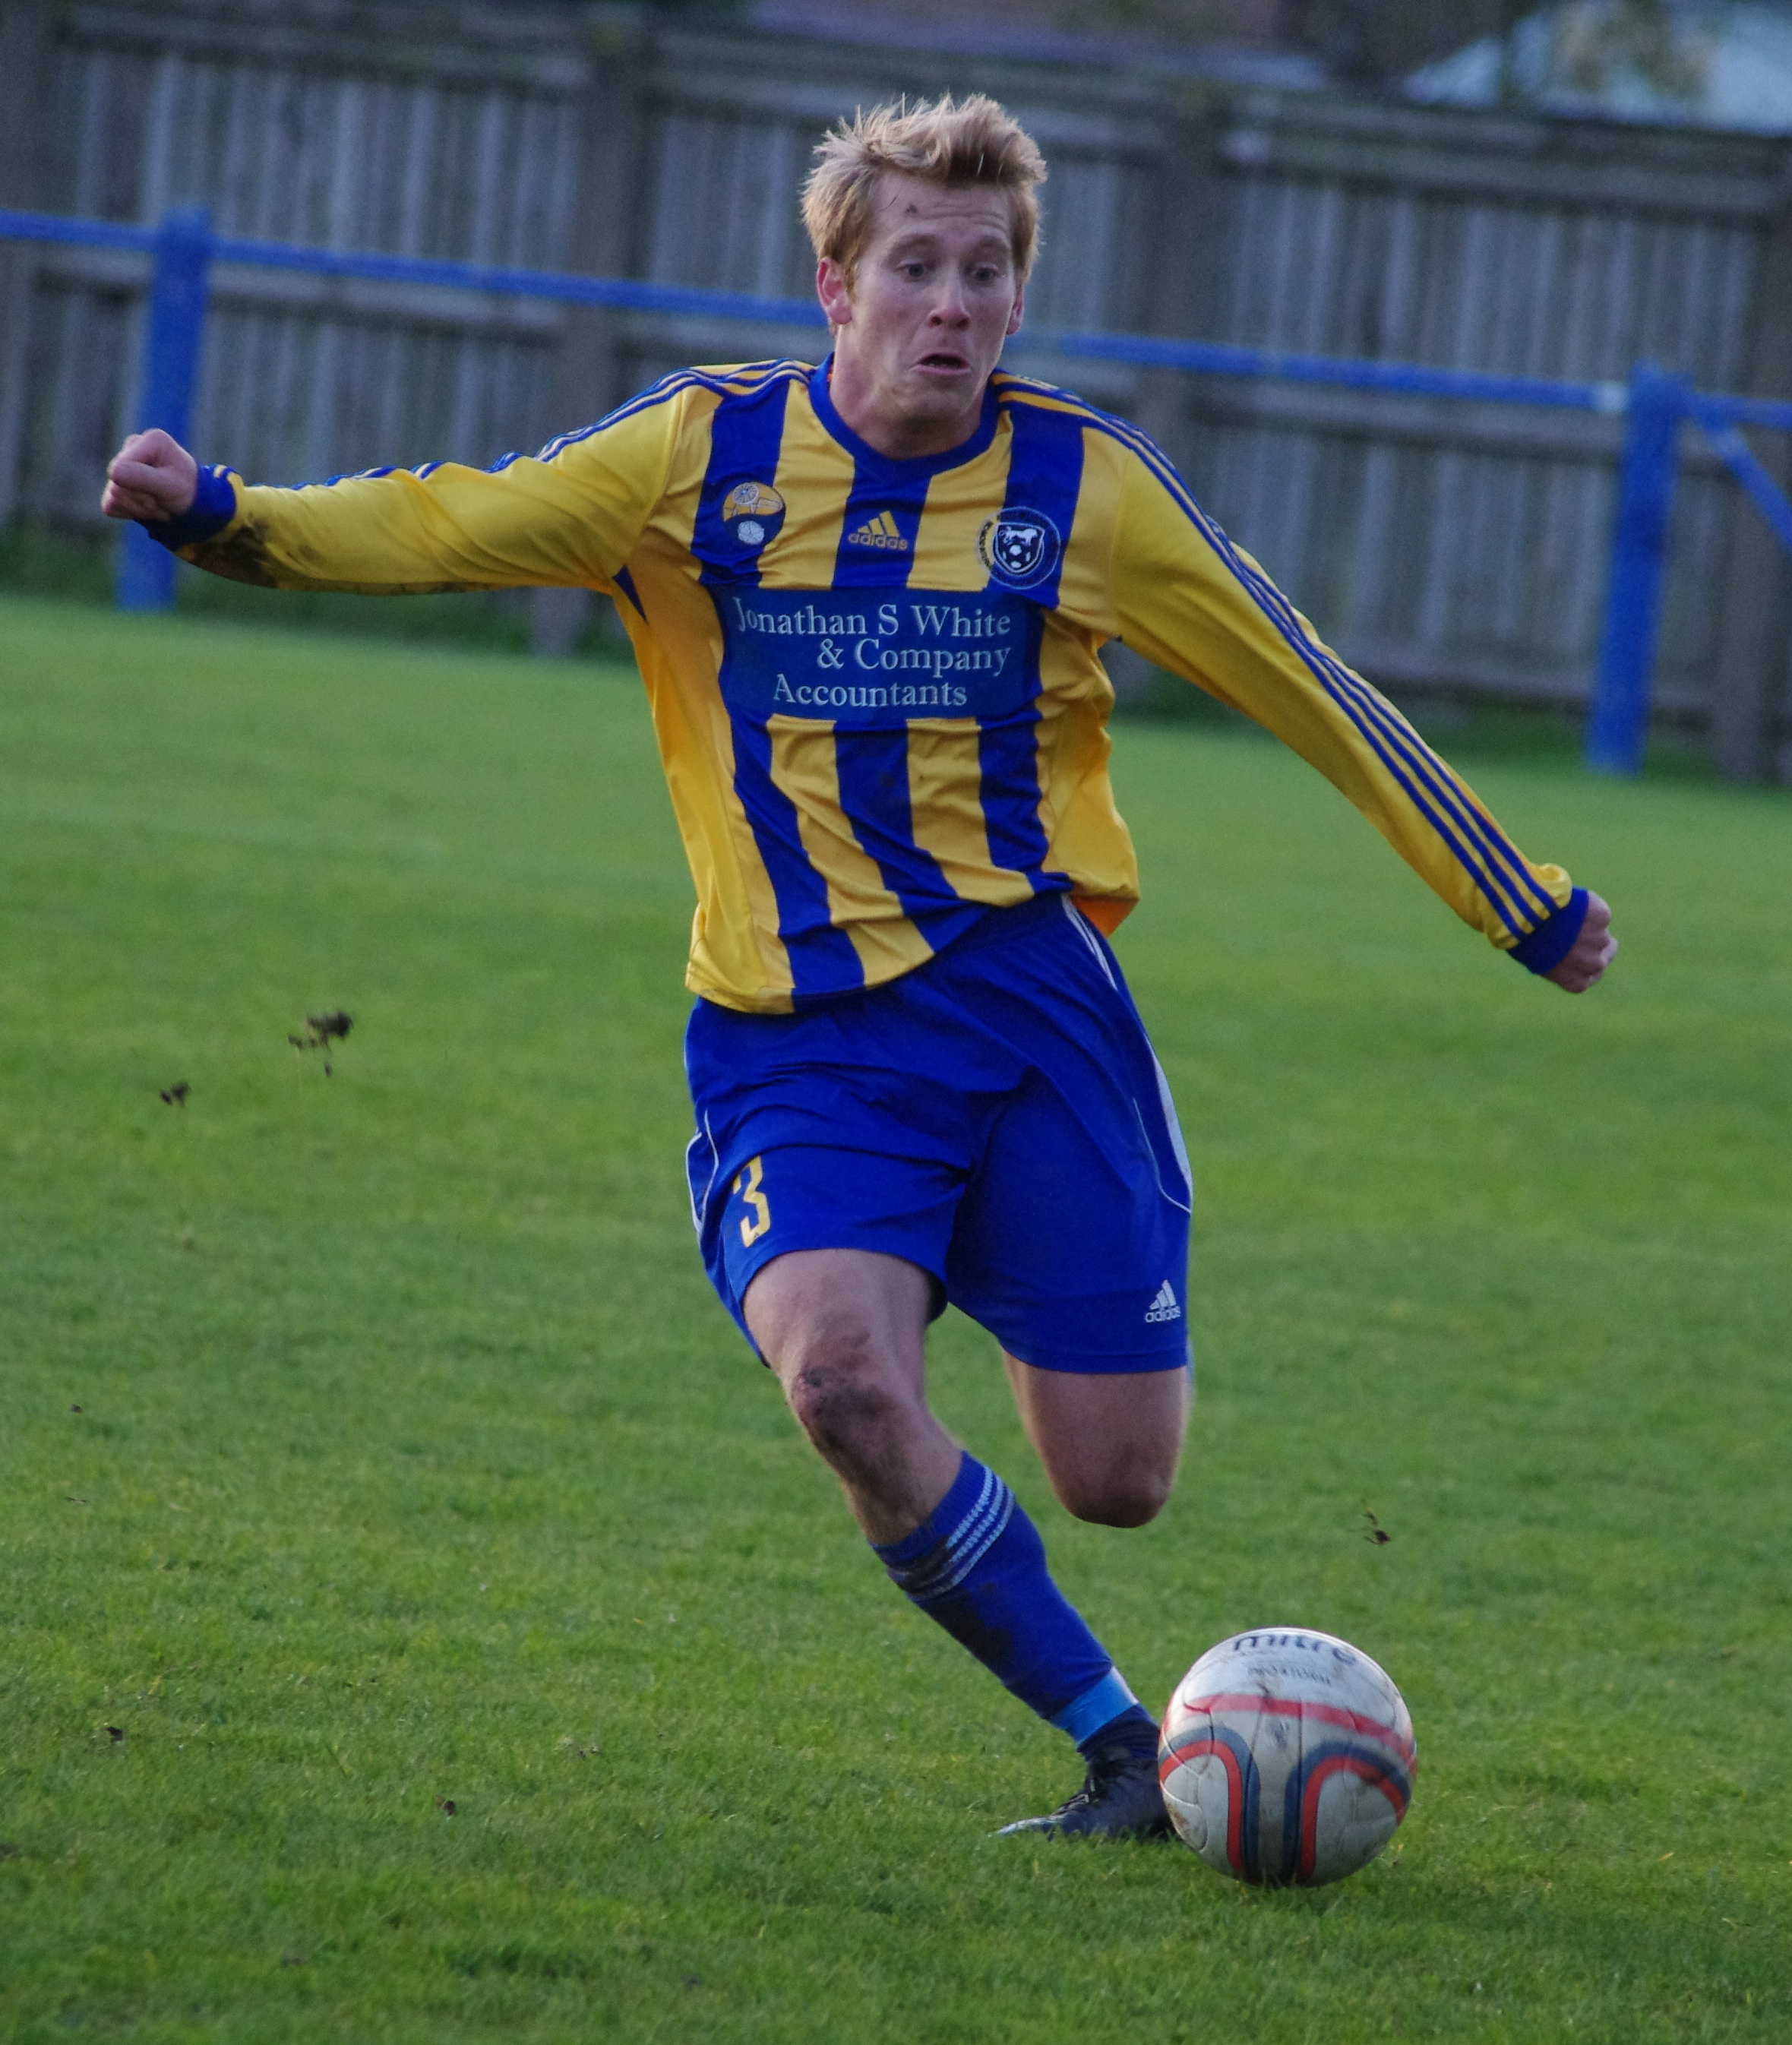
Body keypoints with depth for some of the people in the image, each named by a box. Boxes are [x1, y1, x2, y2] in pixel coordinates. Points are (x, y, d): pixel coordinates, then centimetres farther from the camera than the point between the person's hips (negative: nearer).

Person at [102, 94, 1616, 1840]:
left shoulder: (1081, 482, 1)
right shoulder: (708, 453, 0)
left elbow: (1306, 691, 9)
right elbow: (439, 527, -4)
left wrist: (1519, 904, 14)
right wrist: (222, 517, -23)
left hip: (1029, 993, 1)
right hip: (796, 1036, -1)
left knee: (1115, 1481, -4)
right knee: (843, 1380, -27)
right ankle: (1120, 1749, -9)